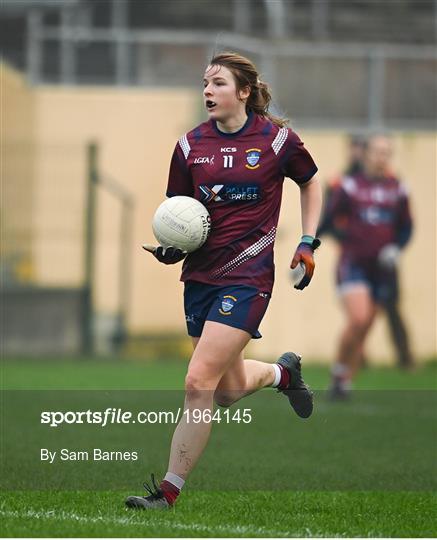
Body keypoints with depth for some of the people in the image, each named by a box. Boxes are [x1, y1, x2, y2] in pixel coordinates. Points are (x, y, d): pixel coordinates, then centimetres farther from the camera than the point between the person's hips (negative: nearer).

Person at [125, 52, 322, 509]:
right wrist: (170, 246, -9)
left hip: (247, 277, -5)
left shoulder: (275, 138, -5)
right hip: (200, 276, 5)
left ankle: (168, 490, -9)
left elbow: (310, 182, 13)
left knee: (199, 382, -16)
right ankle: (281, 371, 48)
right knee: (229, 390, 14)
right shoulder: (191, 145, 3)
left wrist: (307, 243, 5)